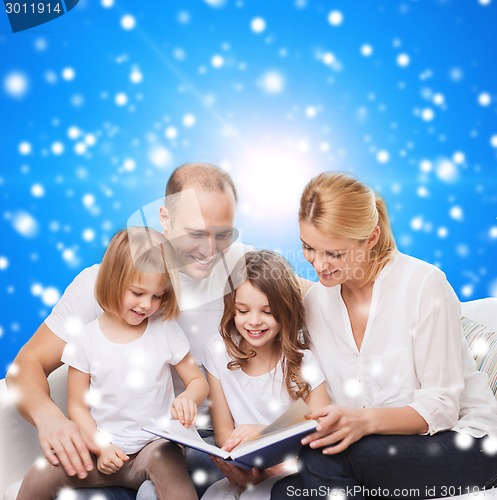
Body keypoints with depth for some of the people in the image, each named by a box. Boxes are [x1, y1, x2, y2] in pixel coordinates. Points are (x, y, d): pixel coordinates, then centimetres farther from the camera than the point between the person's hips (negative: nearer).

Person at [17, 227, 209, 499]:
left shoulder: (166, 330, -3)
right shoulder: (86, 340, -2)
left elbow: (198, 380, 4)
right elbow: (78, 406, 3)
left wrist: (188, 398, -19)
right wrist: (101, 447, -11)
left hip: (155, 444, -1)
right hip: (105, 450, 2)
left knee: (164, 459, -35)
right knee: (40, 477, -19)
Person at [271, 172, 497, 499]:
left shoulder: (424, 284, -16)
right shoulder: (315, 302, 0)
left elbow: (441, 408, -14)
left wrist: (365, 420, -31)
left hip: (461, 439, -3)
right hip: (382, 446, 4)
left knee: (324, 458, -28)